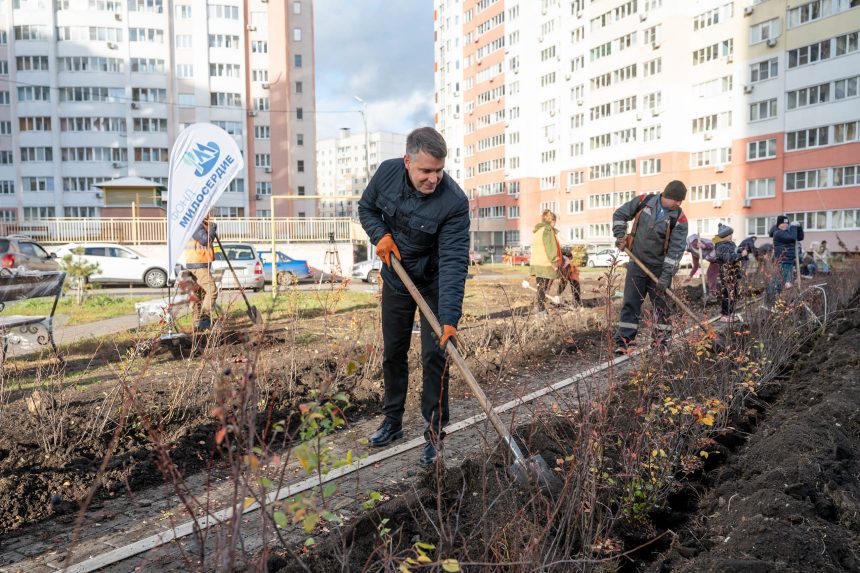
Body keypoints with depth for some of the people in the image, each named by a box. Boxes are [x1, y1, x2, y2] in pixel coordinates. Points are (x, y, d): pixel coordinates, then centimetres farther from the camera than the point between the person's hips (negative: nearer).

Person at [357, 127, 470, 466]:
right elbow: (367, 208, 5)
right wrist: (380, 235, -16)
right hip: (395, 279, 4)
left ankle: (434, 434, 9)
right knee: (393, 352, 13)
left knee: (434, 356, -6)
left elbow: (453, 263, -34)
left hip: (434, 283, -4)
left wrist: (450, 318, -42)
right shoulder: (387, 172, -15)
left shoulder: (454, 202, -29)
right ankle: (392, 422, 30)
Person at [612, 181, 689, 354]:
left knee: (661, 305, 6)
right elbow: (620, 214, 7)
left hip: (659, 268, 0)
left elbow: (676, 249, -14)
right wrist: (620, 236, -5)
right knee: (630, 304, 1)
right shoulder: (643, 201, -6)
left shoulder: (679, 219, -10)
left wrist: (666, 276, -20)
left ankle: (661, 342, 19)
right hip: (637, 264, 1)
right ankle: (622, 342, 3)